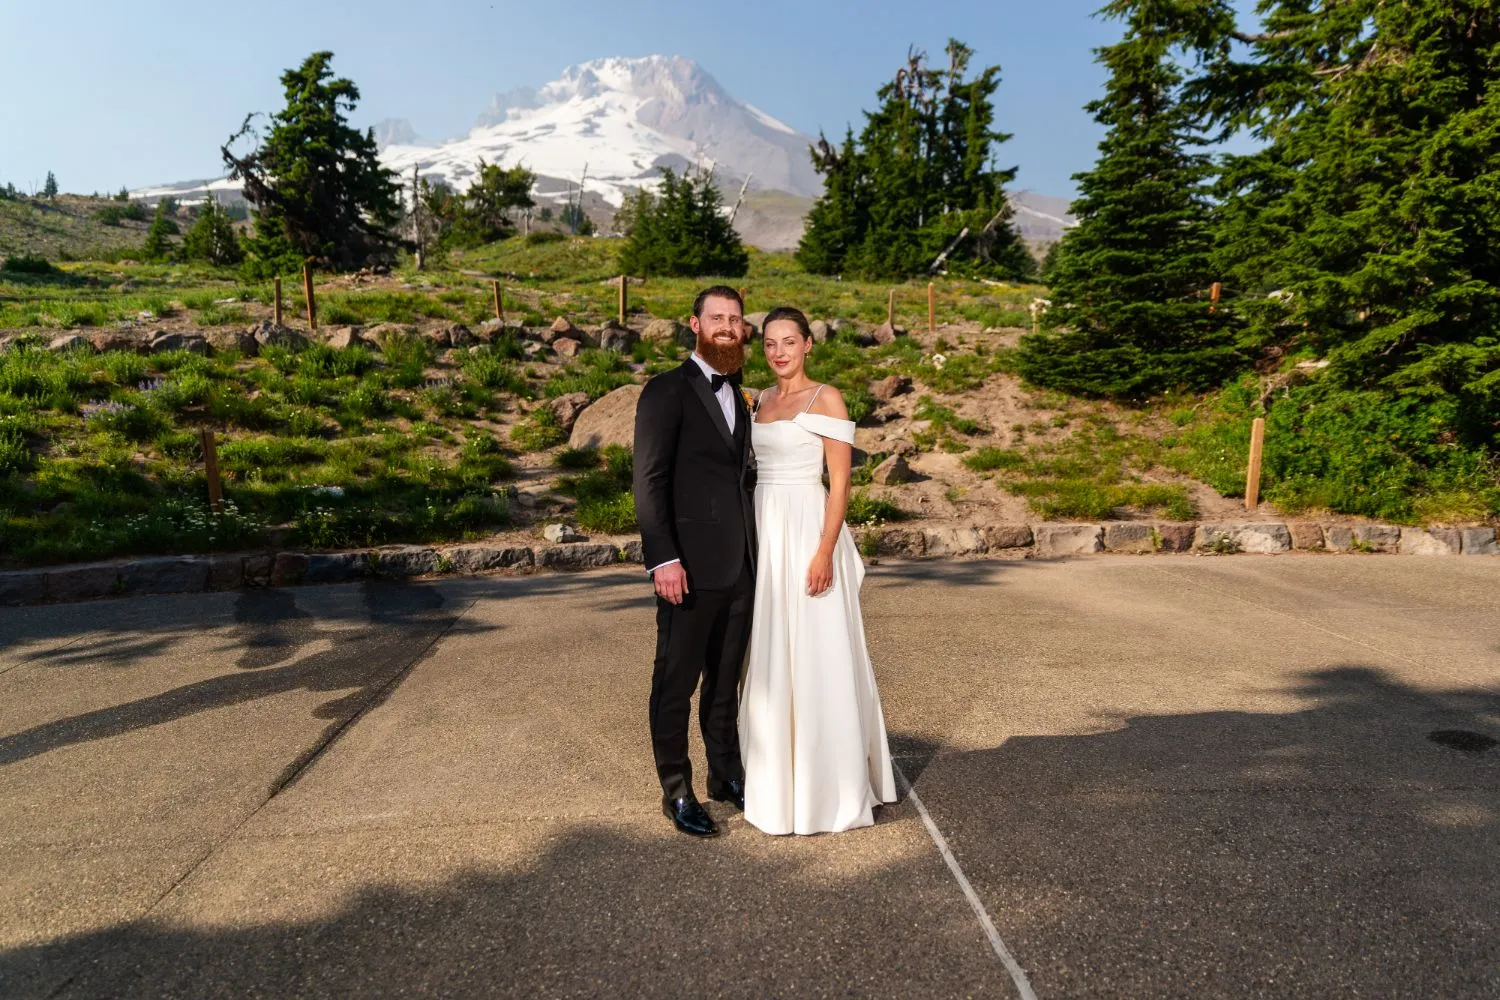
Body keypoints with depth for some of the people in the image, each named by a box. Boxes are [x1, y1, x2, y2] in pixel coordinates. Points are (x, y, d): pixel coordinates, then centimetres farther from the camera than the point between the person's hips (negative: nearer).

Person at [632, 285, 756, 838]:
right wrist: (663, 559, -19)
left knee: (726, 680, 18)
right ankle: (677, 793, 20)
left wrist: (753, 552, 12)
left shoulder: (736, 397, 16)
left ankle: (727, 775, 32)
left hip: (739, 566, 7)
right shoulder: (667, 391, -6)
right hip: (691, 567, -7)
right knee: (676, 683, 6)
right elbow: (649, 481, -12)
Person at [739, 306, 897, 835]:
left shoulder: (826, 399, -6)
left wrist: (825, 551, -20)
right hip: (764, 533, 7)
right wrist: (750, 541, 12)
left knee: (816, 658, -1)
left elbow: (840, 482, -11)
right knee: (770, 657, 12)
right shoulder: (761, 401, 13)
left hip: (807, 532, -6)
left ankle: (829, 787, 14)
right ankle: (777, 780, 27)